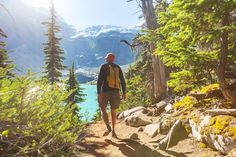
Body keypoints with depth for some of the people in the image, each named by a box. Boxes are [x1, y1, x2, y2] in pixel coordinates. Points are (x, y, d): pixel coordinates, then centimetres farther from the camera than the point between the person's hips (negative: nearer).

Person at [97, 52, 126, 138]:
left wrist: (98, 93, -11)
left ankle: (108, 127, -9)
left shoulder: (104, 66, 1)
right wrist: (124, 93, 13)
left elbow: (99, 80, -9)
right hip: (115, 92, 4)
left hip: (105, 91, -4)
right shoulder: (118, 67, 12)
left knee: (103, 109, 9)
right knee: (113, 111, 13)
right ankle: (113, 131, 12)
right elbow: (122, 81, 9)